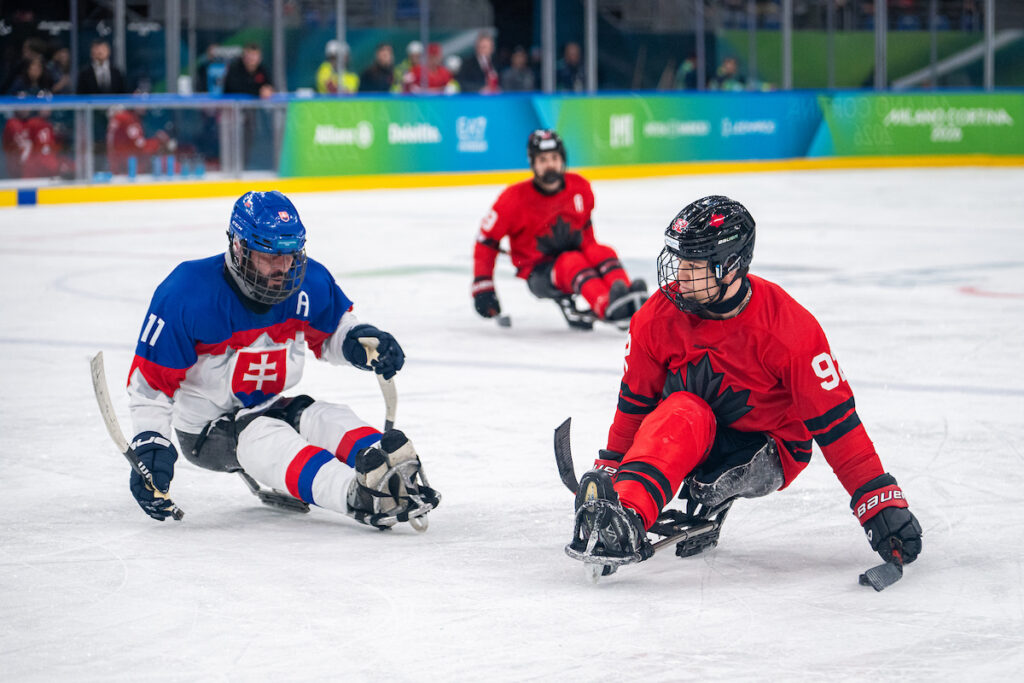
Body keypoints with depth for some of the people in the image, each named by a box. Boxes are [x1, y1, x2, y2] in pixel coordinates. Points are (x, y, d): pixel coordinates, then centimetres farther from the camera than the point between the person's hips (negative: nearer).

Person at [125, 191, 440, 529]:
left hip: (269, 407, 5)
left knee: (328, 419, -23)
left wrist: (361, 339, -11)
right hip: (205, 430, -5)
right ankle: (357, 494, -60)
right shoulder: (187, 294, -23)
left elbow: (331, 332, 12)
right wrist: (150, 444, -24)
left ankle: (397, 475, -52)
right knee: (262, 436, -34)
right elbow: (150, 380, -17)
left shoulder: (309, 282, -9)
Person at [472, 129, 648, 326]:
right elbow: (486, 240, -7)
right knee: (574, 262, -33)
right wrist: (482, 286, -12)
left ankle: (632, 300, -50)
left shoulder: (580, 187, 1)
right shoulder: (515, 198, -12)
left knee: (602, 252, -25)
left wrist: (593, 255, 22)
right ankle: (608, 307, -60)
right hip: (538, 273, -4)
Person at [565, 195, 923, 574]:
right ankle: (626, 512, -50)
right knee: (682, 412, -34)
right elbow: (635, 400, 3)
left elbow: (833, 419, -23)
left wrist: (881, 502, -25)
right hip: (694, 439, 2)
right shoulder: (658, 318, -13)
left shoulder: (787, 328, -25)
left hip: (768, 447, -2)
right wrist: (609, 469, 6)